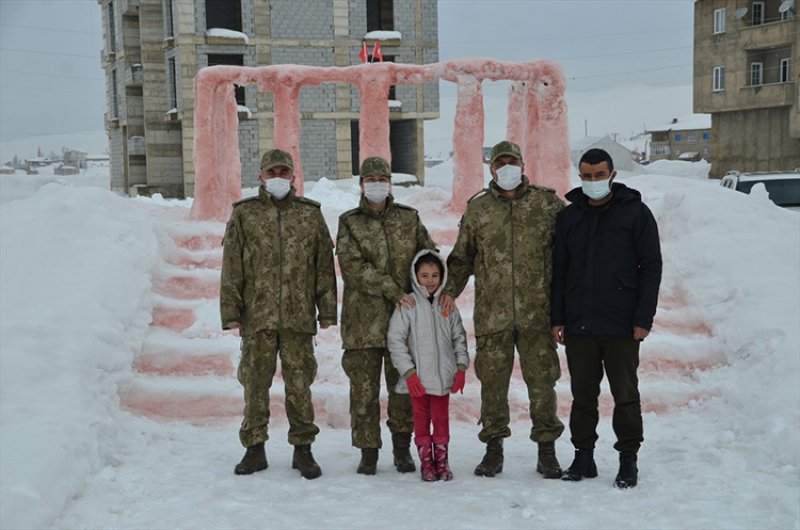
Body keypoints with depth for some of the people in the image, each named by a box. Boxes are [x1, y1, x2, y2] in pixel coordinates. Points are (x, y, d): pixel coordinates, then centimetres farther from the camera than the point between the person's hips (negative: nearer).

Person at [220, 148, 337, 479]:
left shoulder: (311, 214, 10)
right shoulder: (243, 214, 7)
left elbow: (324, 265, 9)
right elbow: (231, 269, 4)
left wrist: (327, 310, 5)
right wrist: (231, 312, -2)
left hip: (299, 316, 0)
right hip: (257, 315, 0)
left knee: (299, 383, 3)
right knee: (255, 382, 5)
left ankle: (303, 449, 14)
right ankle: (255, 449, 17)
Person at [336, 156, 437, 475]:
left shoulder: (409, 219, 11)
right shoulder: (349, 223, 4)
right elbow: (353, 267, -8)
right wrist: (393, 291, -15)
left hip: (404, 317, 2)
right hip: (363, 320, -1)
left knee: (403, 386, 7)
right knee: (364, 389, 1)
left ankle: (402, 449, 21)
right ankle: (368, 452, 13)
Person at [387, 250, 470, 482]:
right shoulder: (408, 305, -7)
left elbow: (459, 337, 13)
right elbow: (395, 339, -9)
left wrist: (461, 367, 3)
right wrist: (408, 372, -12)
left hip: (443, 374, 3)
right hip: (417, 376, -3)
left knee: (441, 418, 10)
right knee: (421, 418, 8)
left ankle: (441, 460, 22)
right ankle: (425, 461, 19)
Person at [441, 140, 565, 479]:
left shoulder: (547, 204, 6)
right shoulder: (477, 209, 9)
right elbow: (462, 256, 16)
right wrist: (450, 289, 1)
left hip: (536, 312, -1)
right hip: (492, 314, 1)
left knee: (542, 380, 2)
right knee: (492, 380, 5)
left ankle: (546, 449, 14)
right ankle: (494, 448, 18)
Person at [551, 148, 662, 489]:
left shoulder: (635, 212, 1)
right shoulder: (569, 216, 11)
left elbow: (651, 267, -1)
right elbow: (559, 270, 13)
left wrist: (644, 318, -8)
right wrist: (557, 318, 6)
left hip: (621, 325, -3)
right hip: (578, 325, 3)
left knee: (625, 395, 4)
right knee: (583, 394, 10)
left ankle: (628, 460, 14)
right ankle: (584, 457, 20)